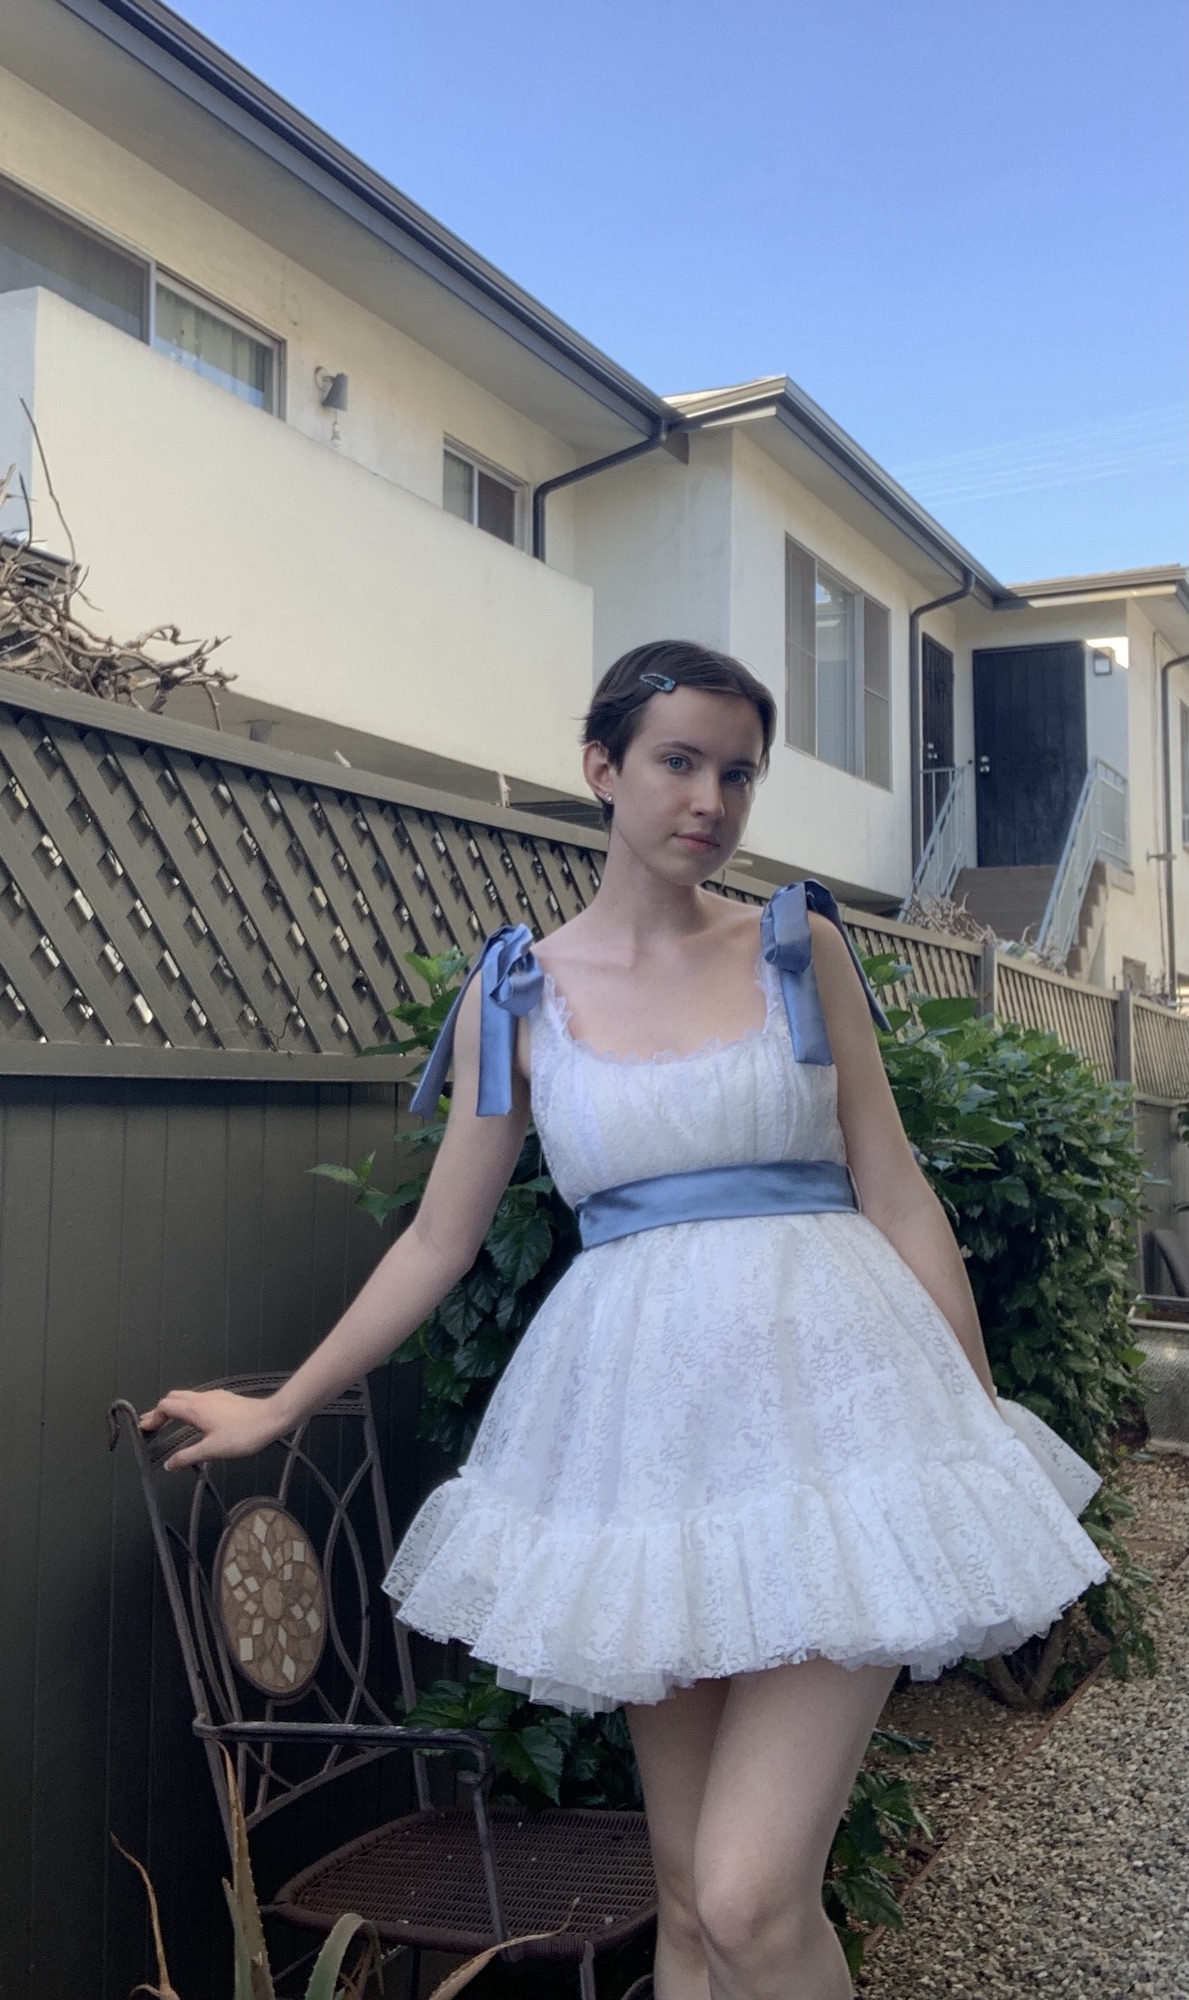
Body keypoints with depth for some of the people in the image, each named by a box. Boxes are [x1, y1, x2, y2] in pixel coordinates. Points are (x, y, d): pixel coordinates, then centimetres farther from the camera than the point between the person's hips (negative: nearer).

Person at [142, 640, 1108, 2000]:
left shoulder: (800, 947, 4)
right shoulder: (515, 994, 4)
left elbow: (900, 1201, 5)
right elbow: (438, 1241, 11)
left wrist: (984, 1432, 6)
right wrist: (276, 1409, 16)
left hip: (825, 1399, -1)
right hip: (639, 1422, 2)